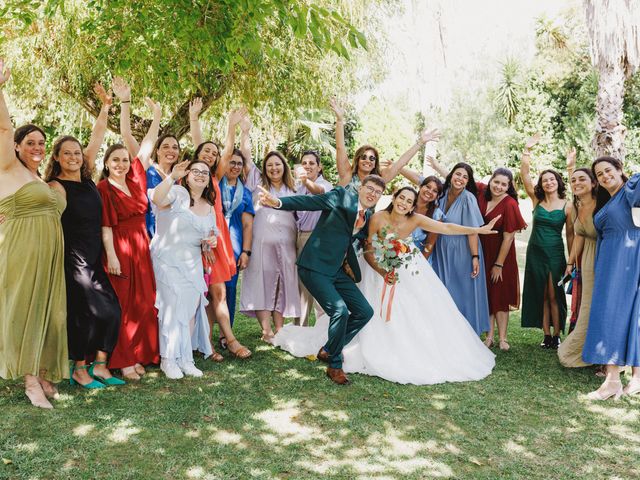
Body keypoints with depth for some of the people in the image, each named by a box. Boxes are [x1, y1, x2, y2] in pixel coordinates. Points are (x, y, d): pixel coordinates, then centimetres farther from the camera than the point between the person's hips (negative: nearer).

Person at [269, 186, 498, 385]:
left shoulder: (415, 220, -15)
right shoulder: (378, 218, -20)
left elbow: (446, 227, -21)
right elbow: (368, 251, -13)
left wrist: (480, 230, -26)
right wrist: (382, 272, -25)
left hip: (411, 273, 3)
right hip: (383, 270, -2)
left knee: (423, 314, 4)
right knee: (381, 316, 2)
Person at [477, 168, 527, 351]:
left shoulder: (510, 204, -18)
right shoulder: (482, 192, -5)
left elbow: (508, 237, -16)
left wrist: (499, 264, -12)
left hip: (500, 254, -4)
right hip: (481, 252, 4)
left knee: (500, 295, 5)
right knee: (486, 294, 8)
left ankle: (502, 338, 15)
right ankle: (489, 336, 17)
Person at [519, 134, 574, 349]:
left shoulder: (567, 206, -3)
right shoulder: (537, 200, 2)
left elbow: (570, 235, 1)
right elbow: (524, 173, -4)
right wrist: (527, 149, -11)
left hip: (556, 254, -2)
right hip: (535, 252, 2)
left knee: (554, 296, -1)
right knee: (540, 295, 6)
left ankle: (557, 336, 10)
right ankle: (547, 335, 14)